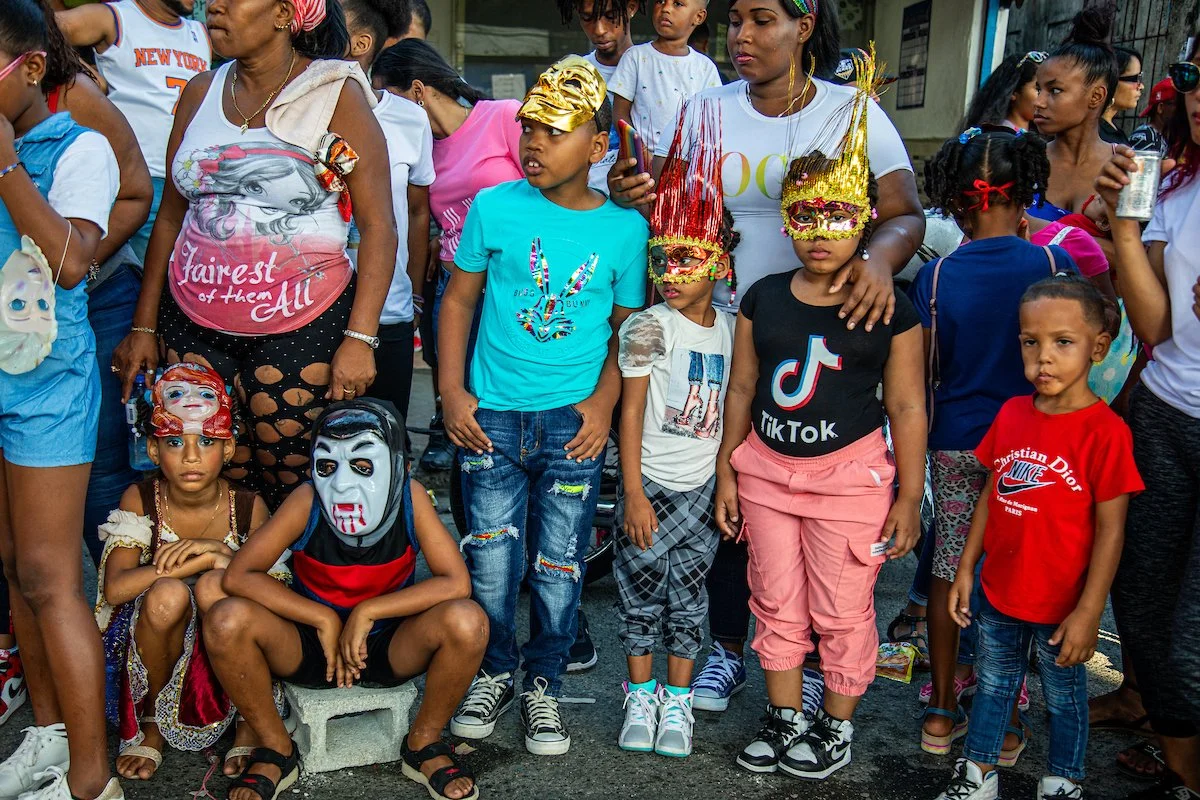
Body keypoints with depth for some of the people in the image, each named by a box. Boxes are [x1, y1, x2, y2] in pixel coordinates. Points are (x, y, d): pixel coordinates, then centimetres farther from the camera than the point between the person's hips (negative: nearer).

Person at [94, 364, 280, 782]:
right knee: (167, 594, -31)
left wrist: (226, 560, -28)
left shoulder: (248, 507, -9)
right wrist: (198, 561, -28)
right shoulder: (140, 500, -8)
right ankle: (151, 719, -2)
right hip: (161, 651, 1)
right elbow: (115, 587, -19)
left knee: (214, 586, -31)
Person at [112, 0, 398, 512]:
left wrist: (360, 337, -15)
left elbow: (378, 226, -7)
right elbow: (171, 214, 16)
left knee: (292, 485, -4)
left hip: (301, 327, -4)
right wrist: (144, 327, 12)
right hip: (192, 321, 4)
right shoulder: (200, 93, 12)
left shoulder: (337, 95, -1)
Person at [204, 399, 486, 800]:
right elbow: (237, 576, -22)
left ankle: (423, 745, 0)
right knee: (226, 620, -28)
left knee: (467, 622, -30)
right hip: (310, 645, 1)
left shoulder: (409, 497, -20)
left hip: (389, 646, 0)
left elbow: (456, 582, -24)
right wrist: (325, 620, -24)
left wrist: (367, 612, -26)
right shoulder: (307, 501, -20)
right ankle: (276, 751, -1)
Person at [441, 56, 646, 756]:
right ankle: (495, 674, 28)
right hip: (491, 414, 0)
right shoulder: (495, 207, 0)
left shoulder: (625, 228, 1)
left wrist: (604, 401, -5)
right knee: (490, 558, 4)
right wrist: (453, 393, -1)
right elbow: (459, 300, 7)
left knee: (559, 565, 5)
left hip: (573, 418, 0)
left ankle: (544, 685, 26)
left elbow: (627, 328, 9)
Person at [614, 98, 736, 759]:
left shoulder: (730, 327, 4)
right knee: (641, 588, 7)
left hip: (705, 485, 4)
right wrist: (633, 493, -12)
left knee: (688, 592, 12)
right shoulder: (648, 327, -9)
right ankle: (641, 698, 23)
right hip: (651, 483, -3)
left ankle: (678, 701, 25)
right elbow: (631, 412, -10)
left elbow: (729, 407, 10)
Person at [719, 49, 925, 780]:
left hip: (852, 474, -3)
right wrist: (727, 472, 8)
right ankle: (786, 718, 33)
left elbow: (907, 408, -3)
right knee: (777, 603, 14)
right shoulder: (764, 299, 2)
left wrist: (909, 496, -3)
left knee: (841, 611, 7)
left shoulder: (891, 308, -6)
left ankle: (837, 727, 29)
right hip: (766, 469, 4)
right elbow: (742, 390, 7)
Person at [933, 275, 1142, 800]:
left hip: (1061, 605, -5)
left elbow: (1110, 528, -16)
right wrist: (965, 569, 8)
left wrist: (1089, 612, -17)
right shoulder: (1011, 414, -1)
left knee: (1064, 697, 16)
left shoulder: (1105, 430, -17)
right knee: (993, 684, 20)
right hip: (999, 593, 5)